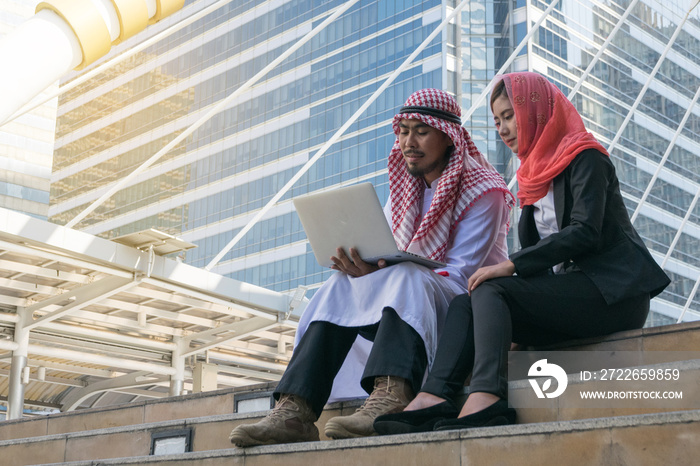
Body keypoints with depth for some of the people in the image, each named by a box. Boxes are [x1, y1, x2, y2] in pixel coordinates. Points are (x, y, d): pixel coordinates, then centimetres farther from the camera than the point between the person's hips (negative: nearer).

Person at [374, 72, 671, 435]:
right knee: (464, 304, -12)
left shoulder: (585, 158, -2)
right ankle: (434, 398, -33)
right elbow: (535, 251, 17)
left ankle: (485, 401, -41)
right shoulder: (537, 175, 22)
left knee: (490, 291, -25)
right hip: (570, 292, 7)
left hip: (612, 289, -7)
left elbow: (585, 232, -17)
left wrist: (511, 265, -21)